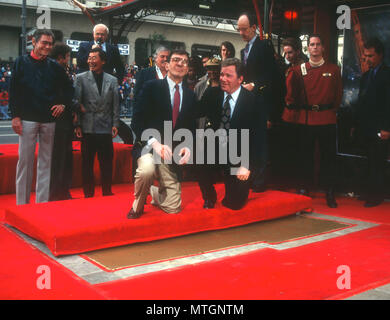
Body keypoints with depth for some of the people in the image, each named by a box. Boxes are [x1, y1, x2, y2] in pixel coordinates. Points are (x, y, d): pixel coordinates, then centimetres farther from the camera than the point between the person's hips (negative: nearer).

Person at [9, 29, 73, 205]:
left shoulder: (55, 67, 10)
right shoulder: (21, 63, 5)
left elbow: (68, 90, 19)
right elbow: (13, 91, 2)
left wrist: (63, 105, 1)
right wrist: (15, 116, -5)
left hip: (49, 120, 2)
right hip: (27, 119, -2)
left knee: (46, 163, 5)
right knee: (25, 161, 0)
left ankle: (42, 203, 12)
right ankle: (22, 203, 9)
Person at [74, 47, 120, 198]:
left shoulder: (112, 80, 9)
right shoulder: (81, 78, 3)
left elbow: (115, 104, 9)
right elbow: (76, 101, 1)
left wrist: (115, 124, 2)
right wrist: (77, 125, -4)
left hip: (106, 129, 1)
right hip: (88, 128, -1)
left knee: (107, 163, 6)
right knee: (87, 163, 5)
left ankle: (107, 191, 18)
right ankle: (88, 193, 15)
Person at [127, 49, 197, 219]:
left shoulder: (190, 95, 10)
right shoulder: (152, 87, -2)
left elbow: (190, 127, 14)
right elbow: (137, 122, -8)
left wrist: (187, 146, -7)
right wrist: (155, 143, -23)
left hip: (173, 153, 4)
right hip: (148, 146, -3)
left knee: (173, 208, 1)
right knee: (147, 169, -39)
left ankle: (152, 192, 38)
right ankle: (138, 205, -6)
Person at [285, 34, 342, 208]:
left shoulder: (334, 70, 7)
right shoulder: (298, 70, 6)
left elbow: (339, 94, 11)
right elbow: (291, 92, 13)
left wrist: (333, 108, 5)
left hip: (327, 119, 0)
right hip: (306, 119, 1)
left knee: (328, 155, 2)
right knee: (306, 154, 6)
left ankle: (330, 192, 10)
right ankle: (305, 187, 20)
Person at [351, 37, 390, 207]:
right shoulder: (366, 75, 18)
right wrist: (356, 125, 16)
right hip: (365, 129, 6)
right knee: (371, 163, 9)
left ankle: (375, 195, 6)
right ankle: (369, 192, 16)